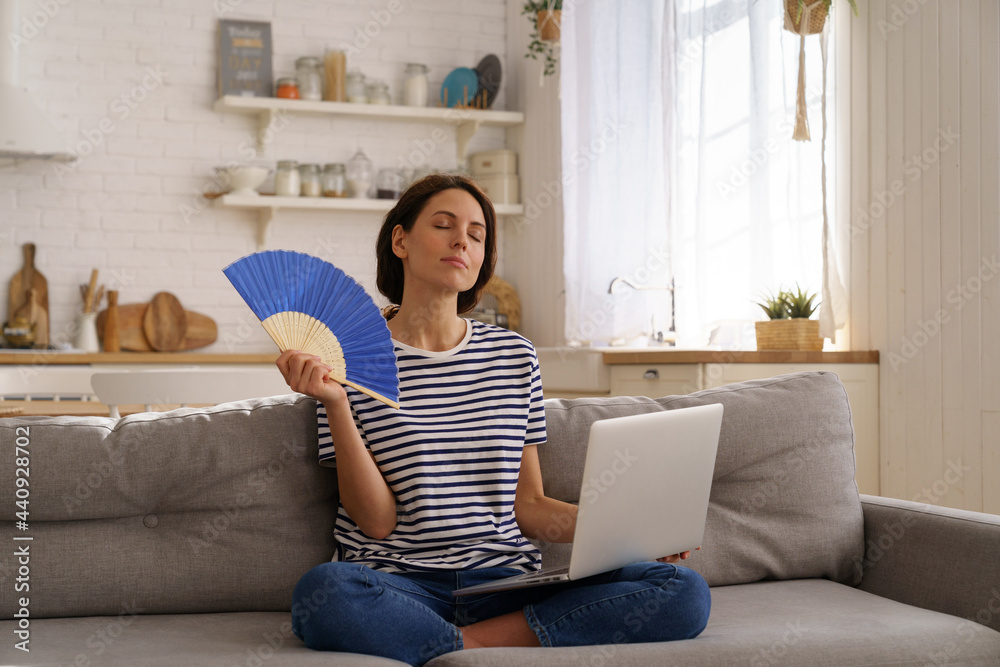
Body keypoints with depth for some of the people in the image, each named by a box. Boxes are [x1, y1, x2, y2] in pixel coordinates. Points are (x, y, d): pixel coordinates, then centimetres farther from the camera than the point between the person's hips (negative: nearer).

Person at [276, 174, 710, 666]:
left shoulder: (514, 356, 13)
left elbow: (528, 505, 14)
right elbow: (376, 521, -4)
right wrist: (335, 404, -14)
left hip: (505, 581, 4)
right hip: (401, 584, -4)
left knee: (685, 592, -19)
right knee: (323, 592, -39)